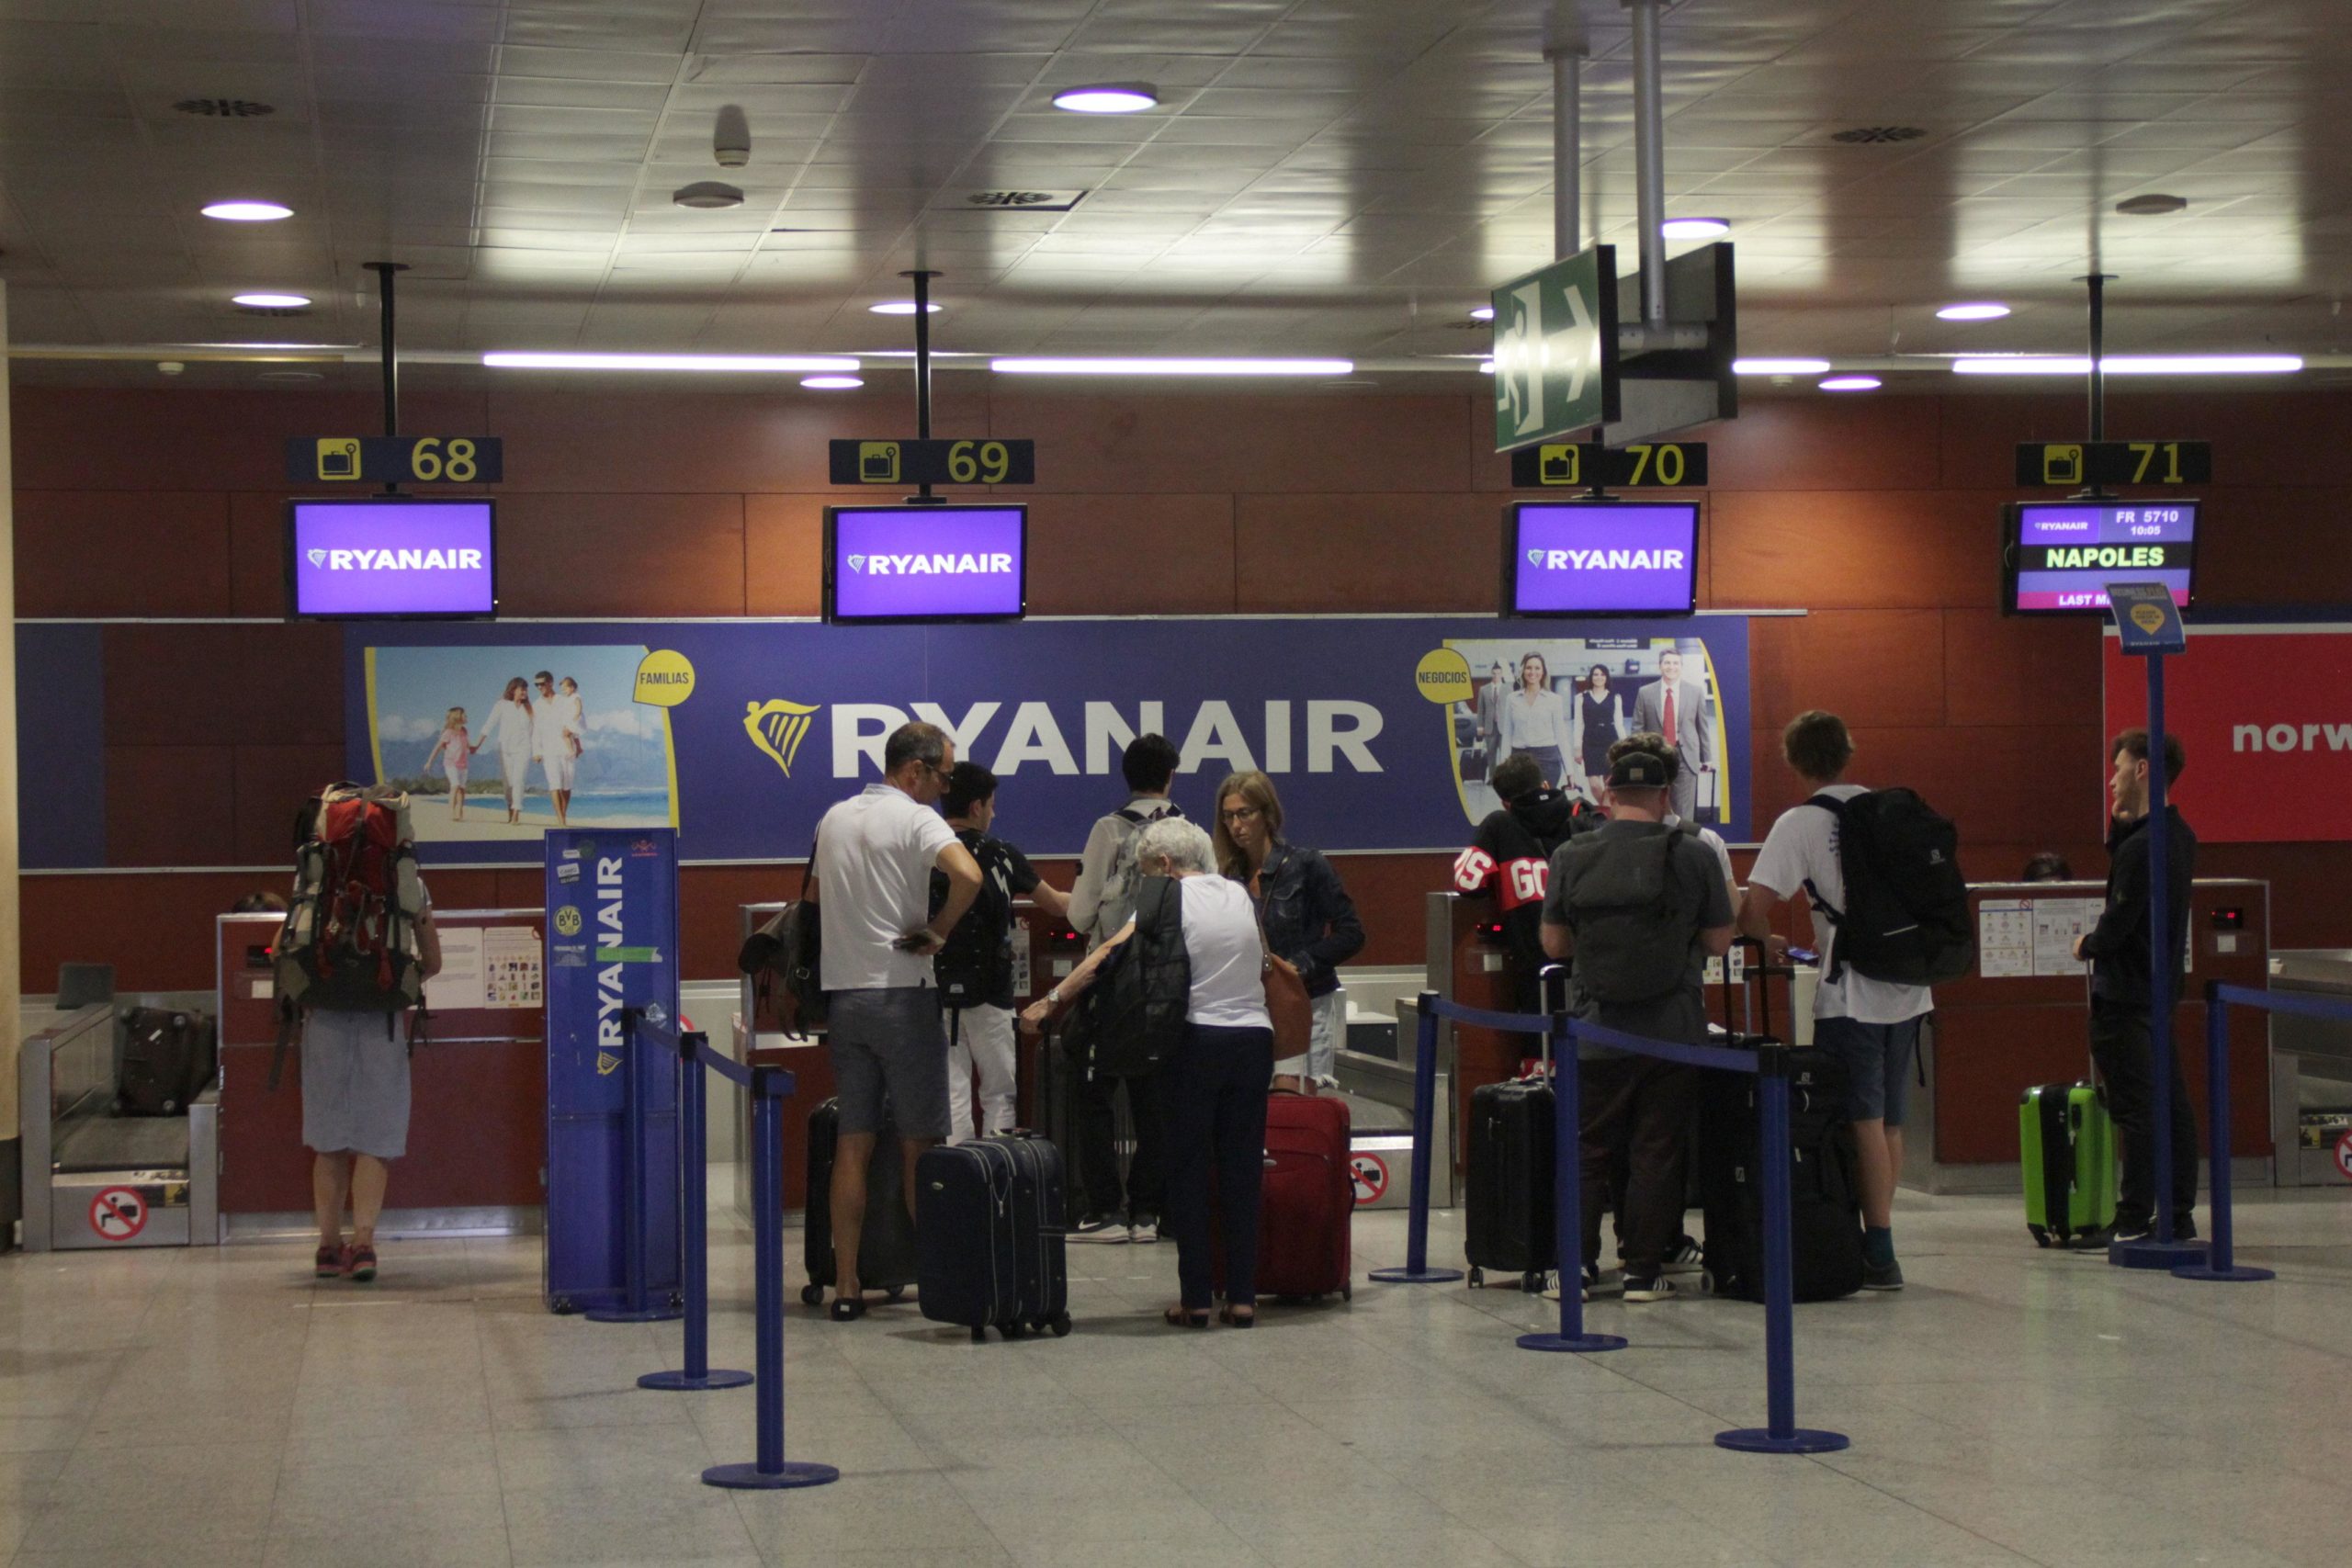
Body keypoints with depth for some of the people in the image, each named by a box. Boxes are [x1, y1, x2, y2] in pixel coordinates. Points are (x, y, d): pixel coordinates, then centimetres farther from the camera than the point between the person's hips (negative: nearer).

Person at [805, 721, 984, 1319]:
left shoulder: (834, 818, 13)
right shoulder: (916, 819, -9)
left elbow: (812, 898, 24)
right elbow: (968, 875, -26)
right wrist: (936, 932, -13)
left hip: (842, 995, 6)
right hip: (903, 995, -6)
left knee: (852, 1143, 6)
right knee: (921, 1146, 2)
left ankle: (845, 1286, 4)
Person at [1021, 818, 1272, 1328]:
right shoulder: (1239, 895, 11)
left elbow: (1108, 955, -9)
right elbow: (1263, 962, 13)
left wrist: (1052, 999, -7)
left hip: (1197, 1041, -4)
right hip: (1255, 1037, 4)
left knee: (1189, 1171, 4)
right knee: (1243, 1169, 7)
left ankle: (1195, 1297, 2)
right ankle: (1242, 1296, 5)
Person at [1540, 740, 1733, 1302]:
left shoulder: (1571, 856, -2)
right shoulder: (1693, 855, -5)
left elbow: (1554, 943, 5)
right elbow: (1719, 942, 2)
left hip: (1595, 1033, 1)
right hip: (1673, 1036, -1)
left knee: (1588, 1151, 11)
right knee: (1657, 1153, 6)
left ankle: (1577, 1265, 8)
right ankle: (1644, 1271, 6)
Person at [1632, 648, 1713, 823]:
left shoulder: (1696, 691, 6)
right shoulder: (1645, 693, 5)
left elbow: (1703, 726, 8)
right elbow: (1638, 728, 6)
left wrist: (1707, 758, 6)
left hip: (1685, 757, -1)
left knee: (1684, 813, -4)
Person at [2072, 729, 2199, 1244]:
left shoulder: (2141, 847, -20)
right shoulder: (2180, 836, 10)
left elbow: (2116, 925, -21)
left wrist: (2087, 946, -1)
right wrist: (2121, 824, 6)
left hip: (2125, 992, -10)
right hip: (2163, 985, 10)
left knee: (2136, 1109, -7)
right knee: (2172, 1105, 11)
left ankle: (2135, 1221, -6)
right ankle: (2179, 1216, 16)